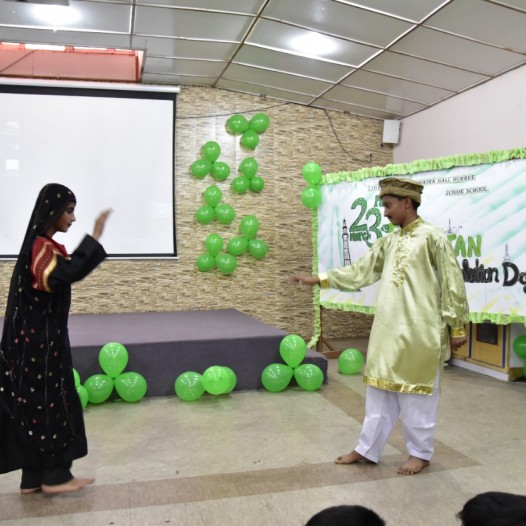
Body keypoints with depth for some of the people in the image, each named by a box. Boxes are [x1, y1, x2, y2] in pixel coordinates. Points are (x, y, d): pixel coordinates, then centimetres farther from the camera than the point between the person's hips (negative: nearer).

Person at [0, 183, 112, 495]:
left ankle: (34, 477, 21)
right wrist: (95, 236, -36)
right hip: (42, 340, -10)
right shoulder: (41, 246, -18)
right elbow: (69, 273, -38)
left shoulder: (43, 245, 14)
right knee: (52, 404, 0)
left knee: (37, 404, 13)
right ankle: (55, 475, 12)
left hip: (41, 337, 10)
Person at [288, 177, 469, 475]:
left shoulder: (432, 237, -10)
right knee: (380, 391, 13)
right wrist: (320, 279, 9)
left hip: (420, 333, -7)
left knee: (416, 393, 6)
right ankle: (368, 449, 24)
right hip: (388, 331, 7)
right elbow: (361, 271, 14)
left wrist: (457, 327, -7)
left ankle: (421, 452, 24)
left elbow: (453, 285, -9)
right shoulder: (388, 242, 10)